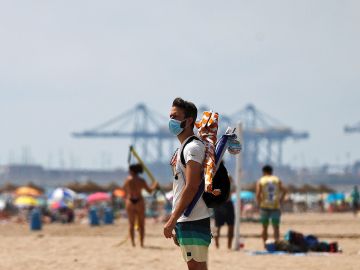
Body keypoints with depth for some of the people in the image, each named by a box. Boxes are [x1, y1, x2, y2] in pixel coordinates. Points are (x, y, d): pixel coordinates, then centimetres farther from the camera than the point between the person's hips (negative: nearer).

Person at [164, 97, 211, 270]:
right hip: (184, 221, 10)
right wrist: (174, 223, 20)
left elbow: (192, 187, -20)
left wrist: (172, 221, -21)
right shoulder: (182, 149, 19)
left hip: (193, 221, -10)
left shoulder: (193, 147, -12)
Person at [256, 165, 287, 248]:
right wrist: (280, 200, 5)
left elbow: (258, 194, -9)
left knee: (265, 227, 8)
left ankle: (265, 245, 5)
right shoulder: (277, 180, 9)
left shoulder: (260, 181, 3)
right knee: (276, 227, 3)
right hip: (275, 207, 1)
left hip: (265, 207, -1)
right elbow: (284, 190, -2)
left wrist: (259, 204, 2)